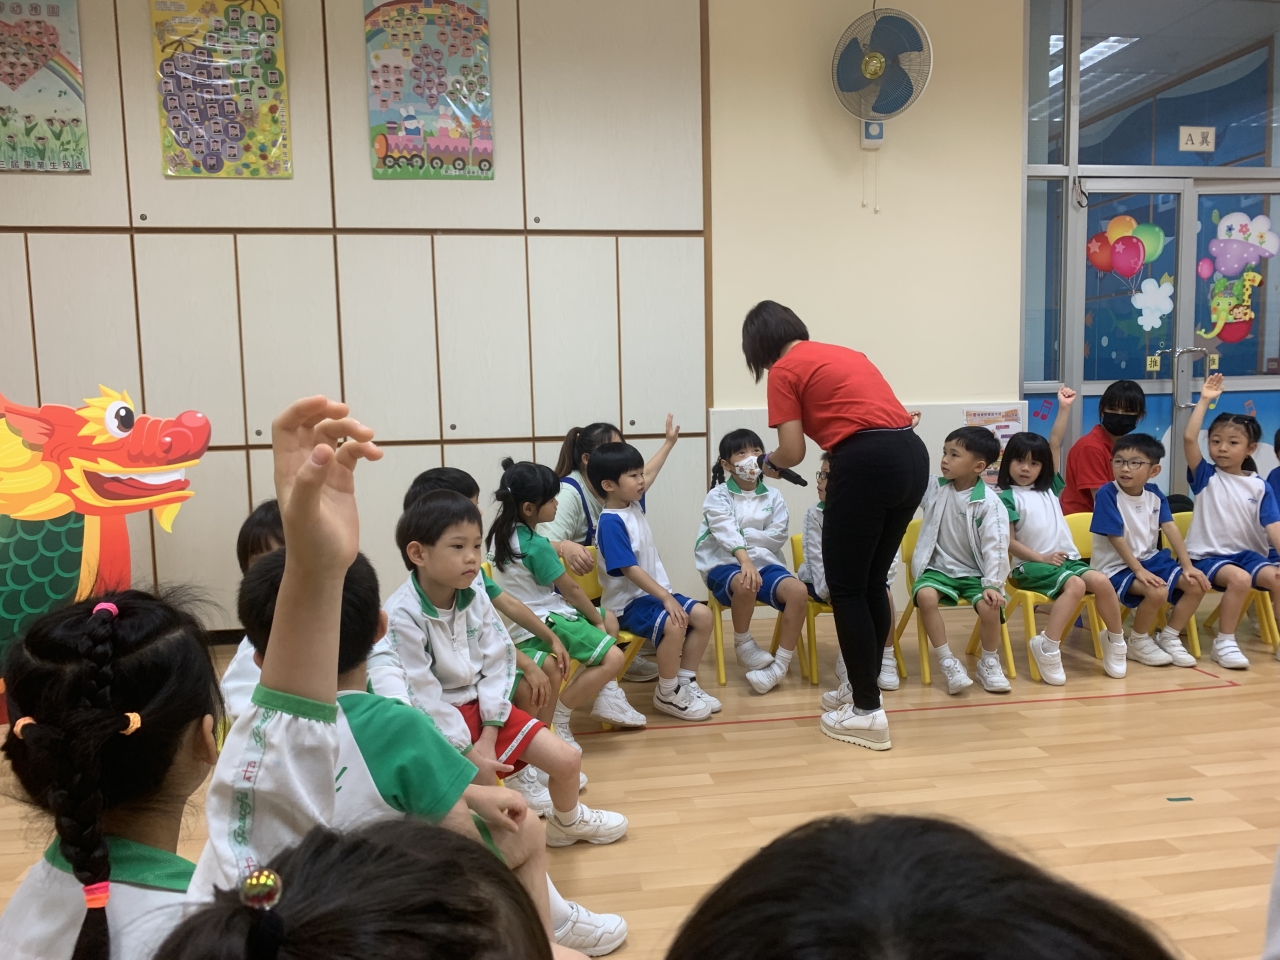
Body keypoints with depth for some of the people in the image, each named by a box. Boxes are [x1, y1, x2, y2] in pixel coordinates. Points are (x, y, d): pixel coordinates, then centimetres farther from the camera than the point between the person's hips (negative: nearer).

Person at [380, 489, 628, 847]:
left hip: (482, 706, 6)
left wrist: (489, 733, -10)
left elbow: (498, 662, -1)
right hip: (437, 723, -6)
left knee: (567, 760, 3)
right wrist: (468, 753, -19)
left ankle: (568, 821, 34)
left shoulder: (475, 598, -3)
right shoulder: (401, 616, -22)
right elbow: (421, 697, -21)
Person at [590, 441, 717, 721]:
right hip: (627, 602, -9)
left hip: (652, 592, 9)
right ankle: (666, 695, -10)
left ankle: (685, 682, 8)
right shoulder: (611, 522, -20)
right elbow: (629, 569, -25)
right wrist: (667, 598, -28)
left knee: (702, 615, -4)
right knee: (674, 625, -31)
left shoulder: (635, 504, 6)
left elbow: (650, 473, 26)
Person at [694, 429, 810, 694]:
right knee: (745, 584, -38)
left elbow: (779, 537, -2)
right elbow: (727, 533, -21)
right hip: (725, 563, -3)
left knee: (798, 591, -24)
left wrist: (743, 535, -12)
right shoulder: (718, 496, -3)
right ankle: (743, 645, -8)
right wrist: (745, 560, -38)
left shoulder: (773, 496, 7)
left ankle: (780, 665, -16)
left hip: (764, 561, 4)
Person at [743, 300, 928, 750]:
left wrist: (769, 463, 19)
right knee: (872, 582, 19)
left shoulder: (784, 370, 3)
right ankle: (864, 688, 30)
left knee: (846, 588, 4)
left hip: (867, 463, -8)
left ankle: (868, 713, 8)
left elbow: (793, 451, -2)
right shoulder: (845, 353, 25)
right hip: (912, 456, 8)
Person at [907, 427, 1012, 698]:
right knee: (925, 595, -30)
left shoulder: (989, 503, -11)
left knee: (989, 606, -29)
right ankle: (948, 662, -15)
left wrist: (992, 584, -24)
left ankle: (989, 663, 3)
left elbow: (995, 546, -14)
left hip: (975, 572, -2)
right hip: (940, 567, 2)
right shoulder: (935, 489, 0)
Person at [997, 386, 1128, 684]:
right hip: (1031, 565, -6)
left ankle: (1116, 641, -3)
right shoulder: (1007, 497, 0)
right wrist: (1041, 558, -16)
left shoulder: (1049, 487, 15)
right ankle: (1047, 647, -30)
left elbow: (1055, 445, 10)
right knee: (1075, 585, -32)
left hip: (1067, 558, 6)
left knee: (1101, 581, -21)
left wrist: (1064, 408, 5)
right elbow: (1009, 542, -6)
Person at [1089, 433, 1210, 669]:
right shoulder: (1107, 494, -18)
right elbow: (1116, 538, -19)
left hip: (1149, 558, 7)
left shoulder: (1154, 493, 2)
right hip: (1115, 566, -7)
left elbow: (1170, 528, -2)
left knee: (1197, 585, -7)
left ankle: (1168, 638, 10)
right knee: (1158, 591, -30)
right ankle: (1138, 643, -4)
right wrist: (1139, 571, -23)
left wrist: (1187, 566, -8)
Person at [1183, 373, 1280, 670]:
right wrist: (1204, 400, -14)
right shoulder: (1206, 476, 0)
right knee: (1239, 578, -31)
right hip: (1209, 555, -3)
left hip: (1248, 553, 3)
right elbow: (1188, 438, -15)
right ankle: (1224, 644, -19)